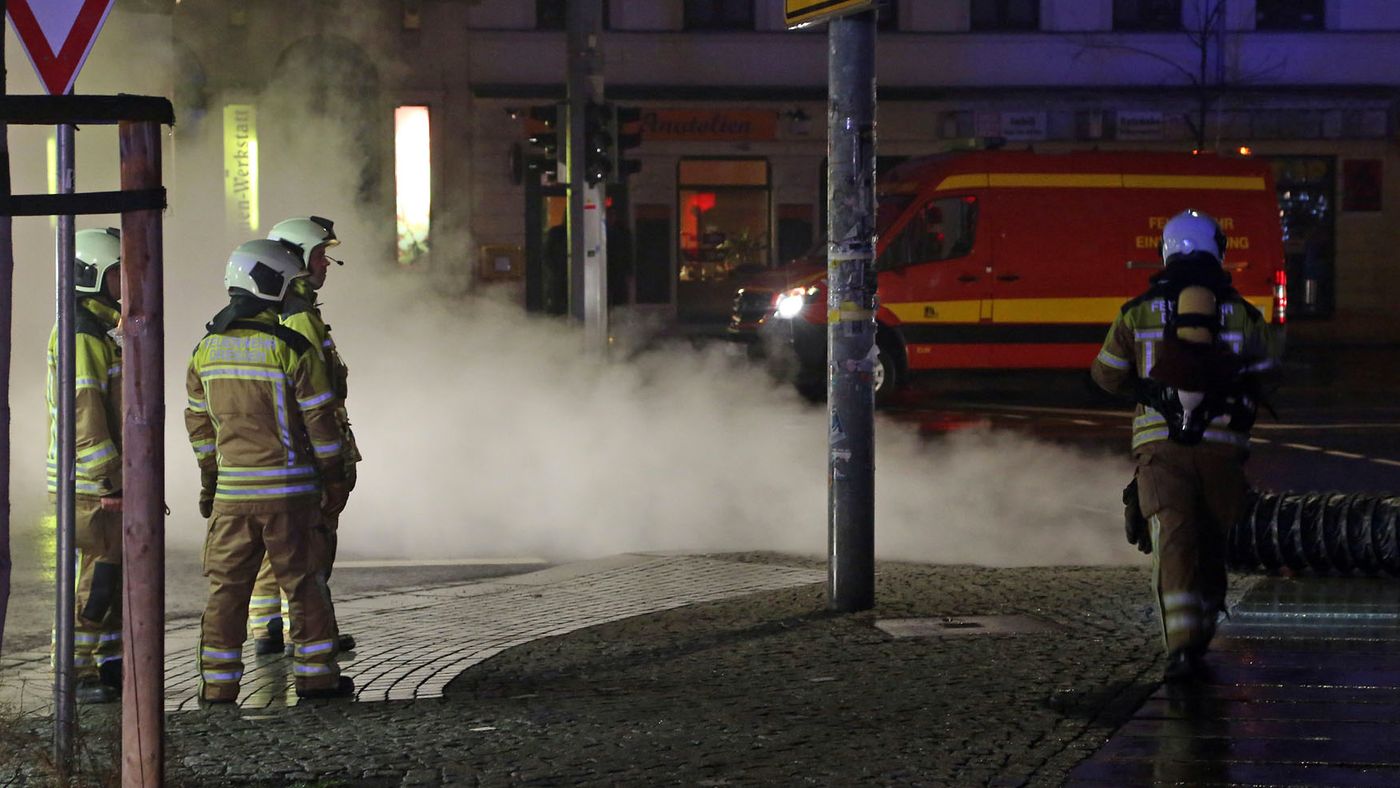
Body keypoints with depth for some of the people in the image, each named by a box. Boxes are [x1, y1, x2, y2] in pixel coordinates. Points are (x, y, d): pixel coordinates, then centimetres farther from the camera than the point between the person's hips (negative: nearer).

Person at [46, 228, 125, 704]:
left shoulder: (102, 331, 17)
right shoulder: (79, 336, -16)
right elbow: (83, 416, -22)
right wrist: (112, 481, -22)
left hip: (107, 481, 10)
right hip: (89, 485, -10)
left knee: (117, 576, 13)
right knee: (93, 578, -6)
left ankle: (111, 667, 19)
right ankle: (76, 674, 0)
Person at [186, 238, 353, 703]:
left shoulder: (207, 348, 5)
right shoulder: (291, 348, -11)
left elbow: (199, 420, 13)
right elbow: (319, 418, -9)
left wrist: (209, 479, 22)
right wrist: (334, 479, 1)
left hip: (233, 488, 4)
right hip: (288, 489, -4)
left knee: (227, 584, 8)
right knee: (303, 582, 6)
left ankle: (218, 683, 7)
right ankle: (316, 676, 11)